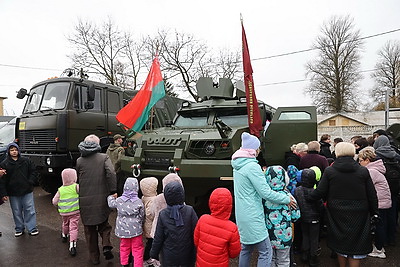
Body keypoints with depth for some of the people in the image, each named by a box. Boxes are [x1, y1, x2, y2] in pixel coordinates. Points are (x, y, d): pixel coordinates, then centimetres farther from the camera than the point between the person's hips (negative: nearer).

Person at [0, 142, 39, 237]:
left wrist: (30, 182, -4)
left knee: (30, 210, 4)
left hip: (27, 191, 0)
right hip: (13, 193, 0)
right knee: (17, 212, 11)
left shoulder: (26, 161, 2)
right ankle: (19, 229, 27)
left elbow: (33, 171, 10)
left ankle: (32, 228, 13)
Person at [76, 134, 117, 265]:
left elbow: (77, 178, 10)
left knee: (90, 230, 16)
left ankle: (94, 257, 25)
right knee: (104, 225, 22)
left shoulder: (79, 160, 3)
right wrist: (113, 191, -14)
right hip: (102, 199, -1)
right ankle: (106, 246, 2)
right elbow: (111, 173, -18)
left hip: (85, 200, 1)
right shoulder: (104, 157, -4)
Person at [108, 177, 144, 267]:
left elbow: (111, 204, 14)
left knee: (124, 247, 23)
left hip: (123, 229, 3)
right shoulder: (139, 202, -15)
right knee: (137, 249, 9)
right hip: (135, 229, -3)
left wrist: (111, 197, 35)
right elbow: (142, 216, -5)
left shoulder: (119, 200, -9)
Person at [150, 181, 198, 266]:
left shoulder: (162, 214, -14)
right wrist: (195, 253, 0)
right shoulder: (190, 211, -16)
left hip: (169, 257, 1)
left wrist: (154, 254, 9)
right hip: (187, 256, 0)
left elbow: (158, 238, -6)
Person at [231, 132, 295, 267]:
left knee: (245, 249, 20)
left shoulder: (238, 165, 7)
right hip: (252, 217, -9)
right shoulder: (252, 166, -20)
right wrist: (287, 199, -8)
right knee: (266, 252, 1)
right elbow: (266, 193, -19)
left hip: (241, 215, 9)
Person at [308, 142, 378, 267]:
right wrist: (374, 212, 13)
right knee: (355, 243, 11)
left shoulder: (329, 171, -9)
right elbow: (372, 195, -1)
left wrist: (308, 197, 9)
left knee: (340, 241, 18)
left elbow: (320, 192, -8)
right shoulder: (363, 171, -7)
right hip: (358, 214, -1)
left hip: (337, 214, 1)